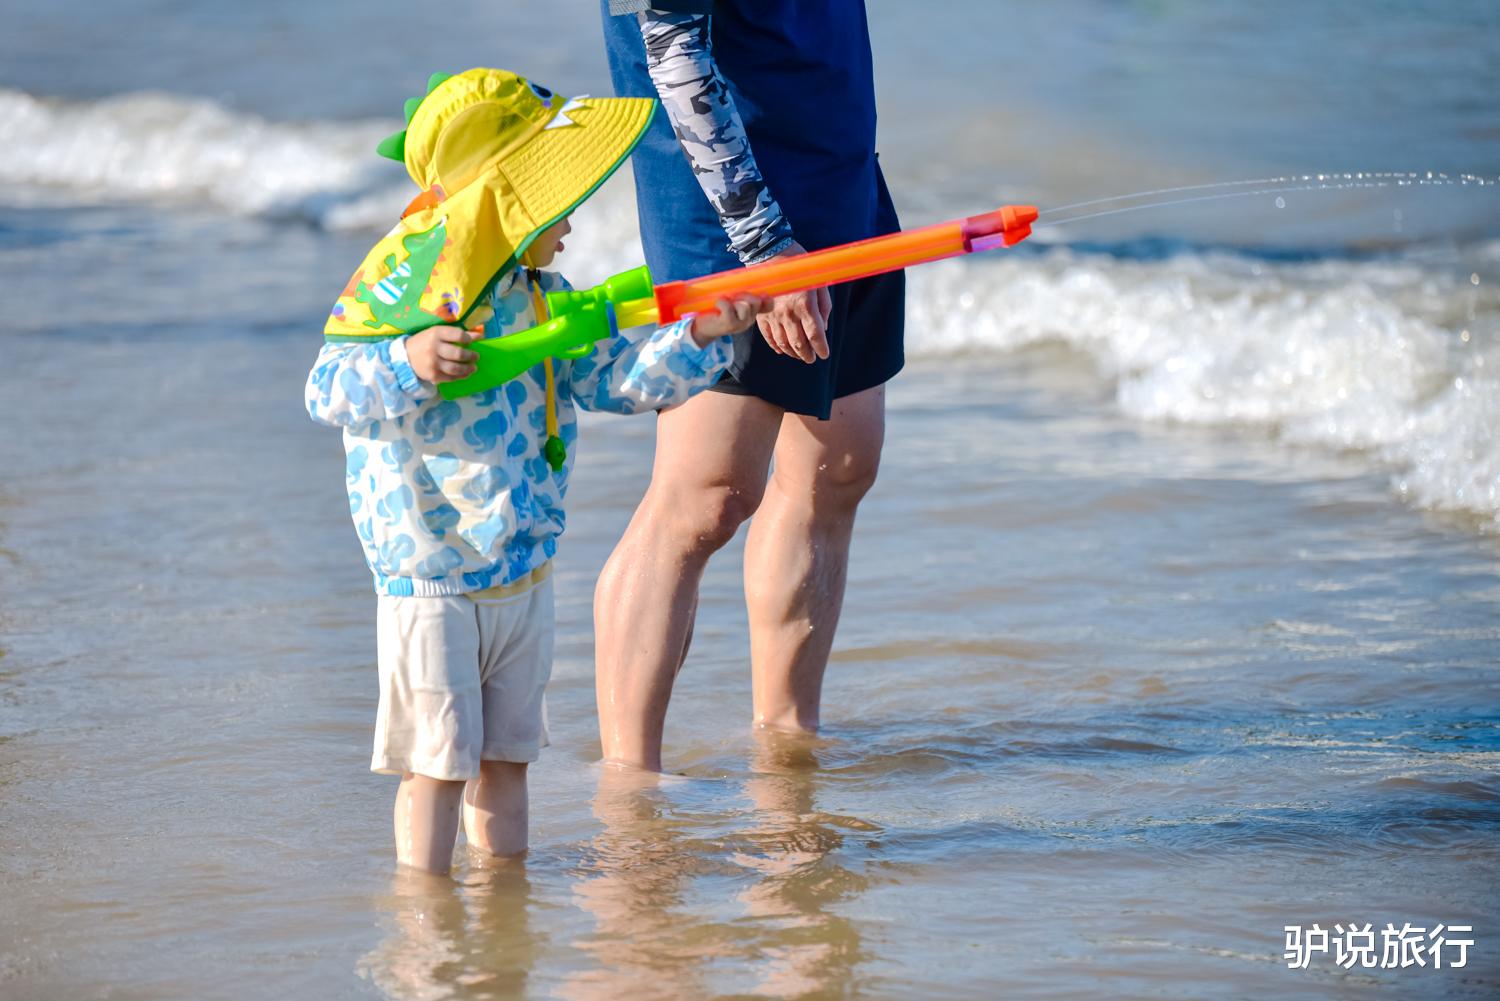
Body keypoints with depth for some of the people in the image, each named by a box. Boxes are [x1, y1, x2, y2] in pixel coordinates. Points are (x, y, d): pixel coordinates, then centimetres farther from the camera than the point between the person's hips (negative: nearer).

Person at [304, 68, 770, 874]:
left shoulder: (543, 300, 6)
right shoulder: (399, 292, -16)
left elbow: (618, 376, 9)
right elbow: (328, 393, -23)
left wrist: (700, 336, -5)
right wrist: (408, 365, -41)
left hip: (524, 578, 7)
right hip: (429, 583, -7)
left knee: (505, 756, 15)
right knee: (436, 763, -3)